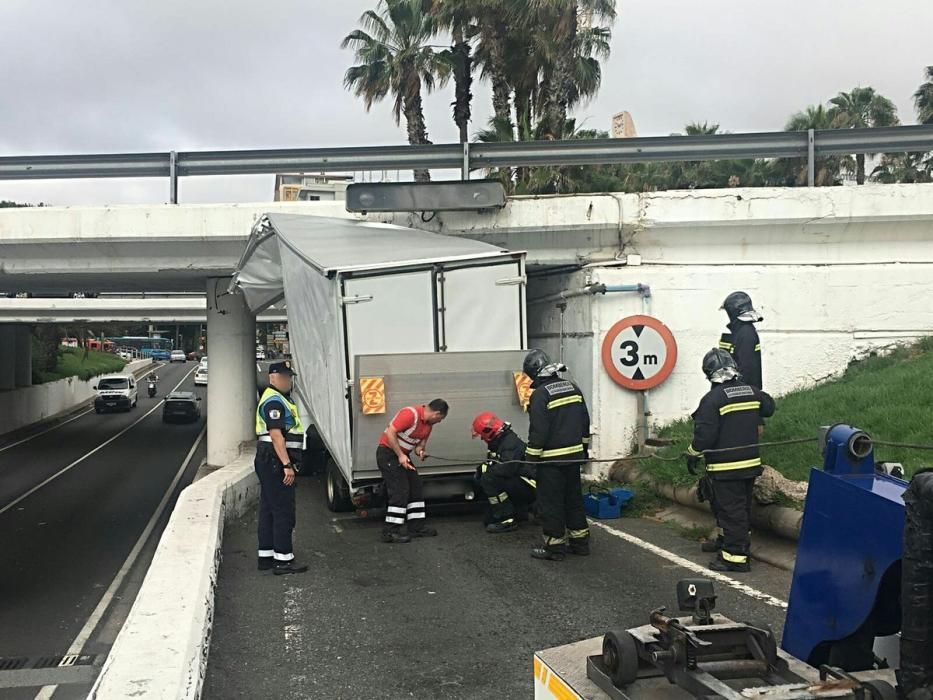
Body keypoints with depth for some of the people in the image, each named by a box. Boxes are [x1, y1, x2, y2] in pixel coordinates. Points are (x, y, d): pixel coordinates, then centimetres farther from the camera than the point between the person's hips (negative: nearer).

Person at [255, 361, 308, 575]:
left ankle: (266, 556, 18)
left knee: (268, 509, 13)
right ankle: (283, 559, -4)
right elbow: (276, 435, -22)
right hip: (276, 461, -11)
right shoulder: (274, 400, -14)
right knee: (283, 510, -7)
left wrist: (287, 463, 24)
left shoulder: (279, 399, 20)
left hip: (270, 463, 11)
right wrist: (287, 465, -26)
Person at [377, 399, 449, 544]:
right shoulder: (411, 414, -22)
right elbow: (390, 433, -26)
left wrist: (421, 451, -10)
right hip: (387, 453, -10)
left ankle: (416, 526, 19)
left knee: (415, 487, 10)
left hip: (402, 455, 10)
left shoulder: (428, 425, 7)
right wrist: (400, 455, -24)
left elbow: (420, 444, 15)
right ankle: (390, 532, -9)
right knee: (400, 491, -13)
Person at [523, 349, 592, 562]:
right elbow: (585, 421, 14)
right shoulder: (573, 388, 8)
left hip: (551, 459, -8)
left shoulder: (540, 394, -16)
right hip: (574, 455, 8)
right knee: (574, 498, 16)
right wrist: (584, 448, 23)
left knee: (550, 503, 2)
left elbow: (538, 430, -18)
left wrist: (532, 457, -11)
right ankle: (580, 542, 22)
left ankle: (554, 546, 7)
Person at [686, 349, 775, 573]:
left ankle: (735, 556, -2)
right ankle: (740, 546, 30)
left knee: (731, 510, -3)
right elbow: (769, 407, 23)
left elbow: (704, 434, -19)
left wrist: (693, 455, -6)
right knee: (744, 508, 18)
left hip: (725, 467, -7)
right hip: (751, 463, 7)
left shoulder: (712, 399, -18)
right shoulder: (752, 392, 3)